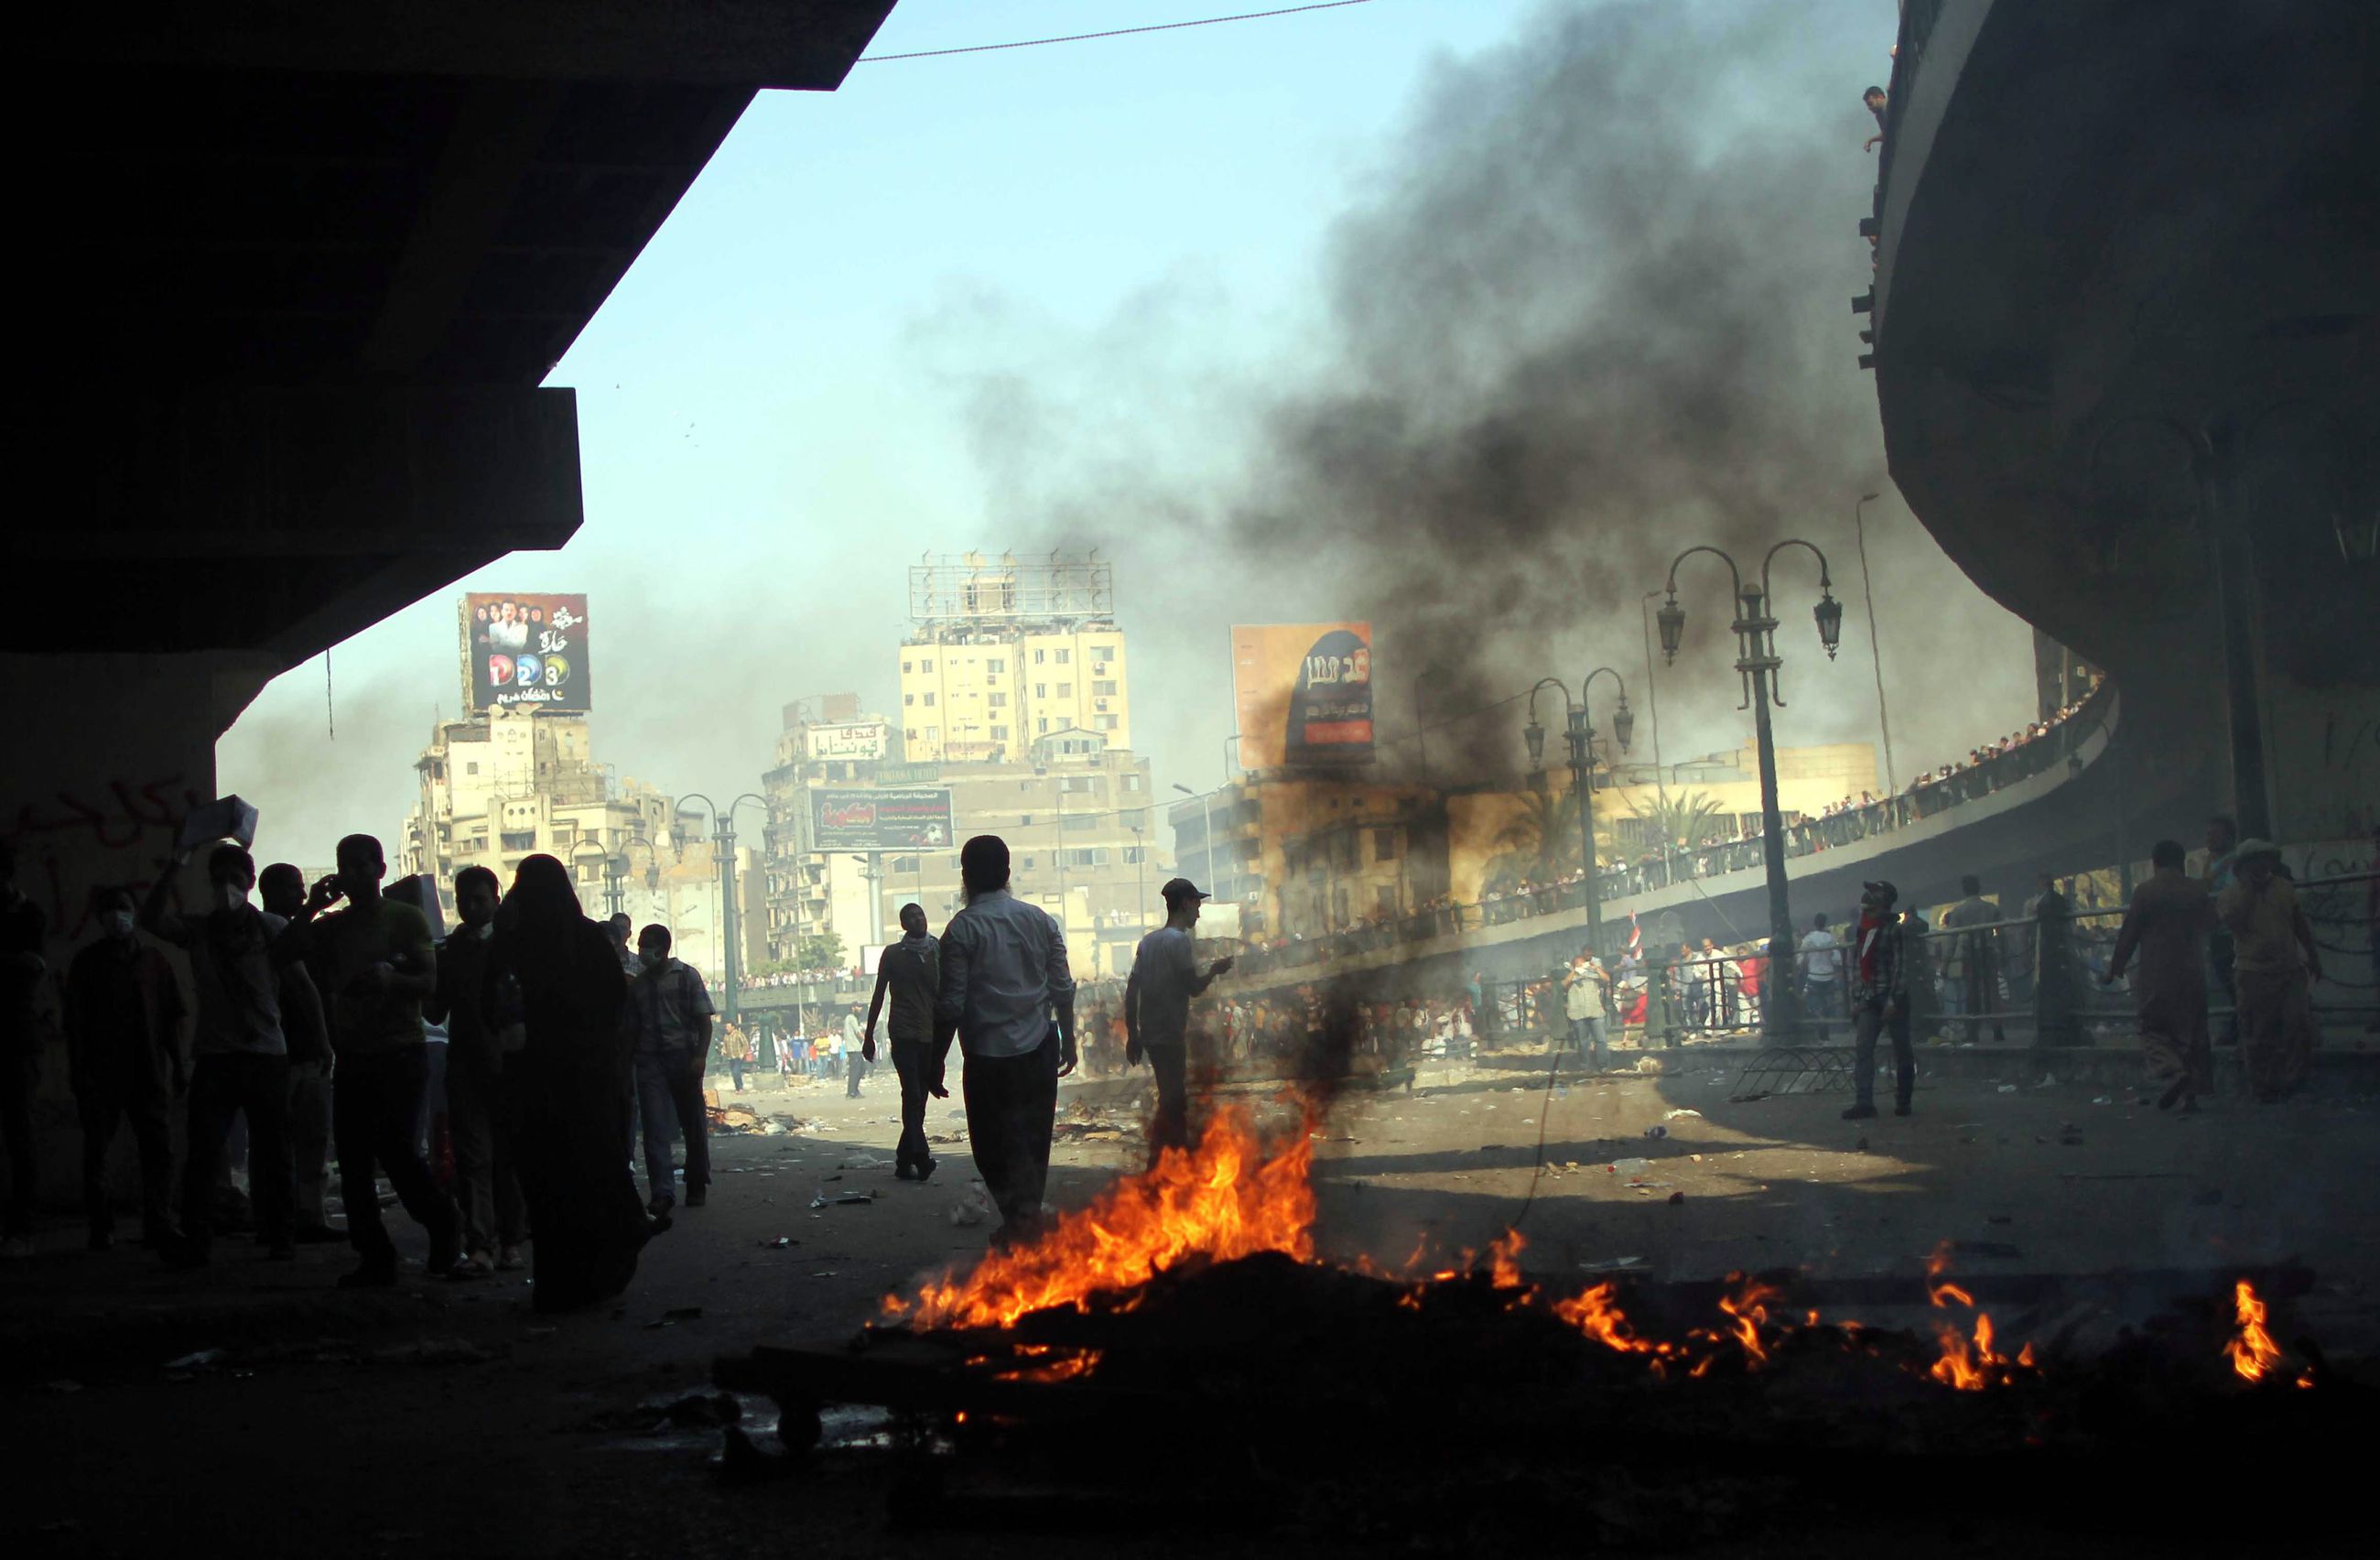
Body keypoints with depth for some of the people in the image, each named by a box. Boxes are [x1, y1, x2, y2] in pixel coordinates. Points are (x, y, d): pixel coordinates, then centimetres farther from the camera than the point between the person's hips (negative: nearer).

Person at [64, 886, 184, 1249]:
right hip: (101, 1074, -1)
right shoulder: (87, 963, 6)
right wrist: (79, 1071, -7)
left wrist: (178, 1065, 6)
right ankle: (101, 1228, 7)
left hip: (150, 1071, 1)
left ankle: (158, 1225, 0)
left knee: (158, 1149, -3)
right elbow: (75, 1022, 1)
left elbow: (171, 1016, 12)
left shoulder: (153, 961, 12)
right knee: (96, 1150, 1)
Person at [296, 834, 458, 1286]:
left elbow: (430, 981, -4)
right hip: (354, 1056, 5)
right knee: (353, 1159, 1)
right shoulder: (332, 925, 15)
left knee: (394, 1145, -15)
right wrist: (311, 909, -7)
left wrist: (391, 980, -23)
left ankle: (441, 1221, 8)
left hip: (401, 1051, -5)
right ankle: (374, 1258, 5)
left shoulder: (406, 918, 2)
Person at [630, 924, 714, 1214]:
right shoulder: (638, 983, 14)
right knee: (654, 1128, -8)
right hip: (649, 1060, 3)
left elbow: (704, 1021, 0)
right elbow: (632, 1024, 15)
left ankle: (697, 1186, 17)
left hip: (682, 1057, -2)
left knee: (693, 1124, 4)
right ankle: (662, 1193, -13)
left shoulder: (687, 976, 4)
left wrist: (700, 1056, -12)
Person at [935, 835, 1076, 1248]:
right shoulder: (1039, 919, 4)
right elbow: (1063, 987, 6)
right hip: (1039, 1046, 5)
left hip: (989, 1055, -4)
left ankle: (1019, 1217, -6)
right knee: (1034, 1135, 14)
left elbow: (951, 1004, -11)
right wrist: (1067, 1038, 18)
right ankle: (1029, 1212, 19)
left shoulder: (962, 928, -10)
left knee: (996, 1141, 4)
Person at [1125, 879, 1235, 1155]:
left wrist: (1132, 1035, 15)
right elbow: (1193, 987, -15)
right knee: (1172, 1104, -6)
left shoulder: (1148, 941, 13)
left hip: (1150, 1035, 8)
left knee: (1174, 1101, 17)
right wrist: (1214, 970, 4)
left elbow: (1131, 990, 12)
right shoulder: (1180, 940, -12)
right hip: (1170, 1036, -8)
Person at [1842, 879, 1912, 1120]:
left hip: (1892, 997, -6)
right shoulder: (1861, 930, 13)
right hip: (1868, 999, 6)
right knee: (1862, 1050, -6)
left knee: (1902, 1051, 4)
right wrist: (1855, 999, 12)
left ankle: (1903, 1101, 15)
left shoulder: (1894, 929, -8)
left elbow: (1900, 966, -14)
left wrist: (1894, 1000, -20)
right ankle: (1863, 1102, -9)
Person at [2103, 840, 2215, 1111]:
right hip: (2193, 974, 4)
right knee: (2192, 1032, 11)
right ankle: (2192, 1091, 8)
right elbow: (2210, 924, 16)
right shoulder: (2198, 890, 3)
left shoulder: (2145, 892, -7)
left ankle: (2173, 1071, -24)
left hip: (2156, 976, -4)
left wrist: (2114, 969, 5)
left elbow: (2128, 934, -4)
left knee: (2153, 1029, 2)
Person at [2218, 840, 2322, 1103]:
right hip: (2254, 973, -3)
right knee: (2258, 1033, 1)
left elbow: (2301, 924, 15)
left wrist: (2312, 956, 17)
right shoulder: (2232, 894, -3)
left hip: (2291, 968, 3)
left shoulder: (2284, 888, 8)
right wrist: (2248, 889, -16)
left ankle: (2292, 1076, 10)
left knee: (2299, 1021, -6)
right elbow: (2234, 922, -22)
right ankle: (2262, 1084, 13)